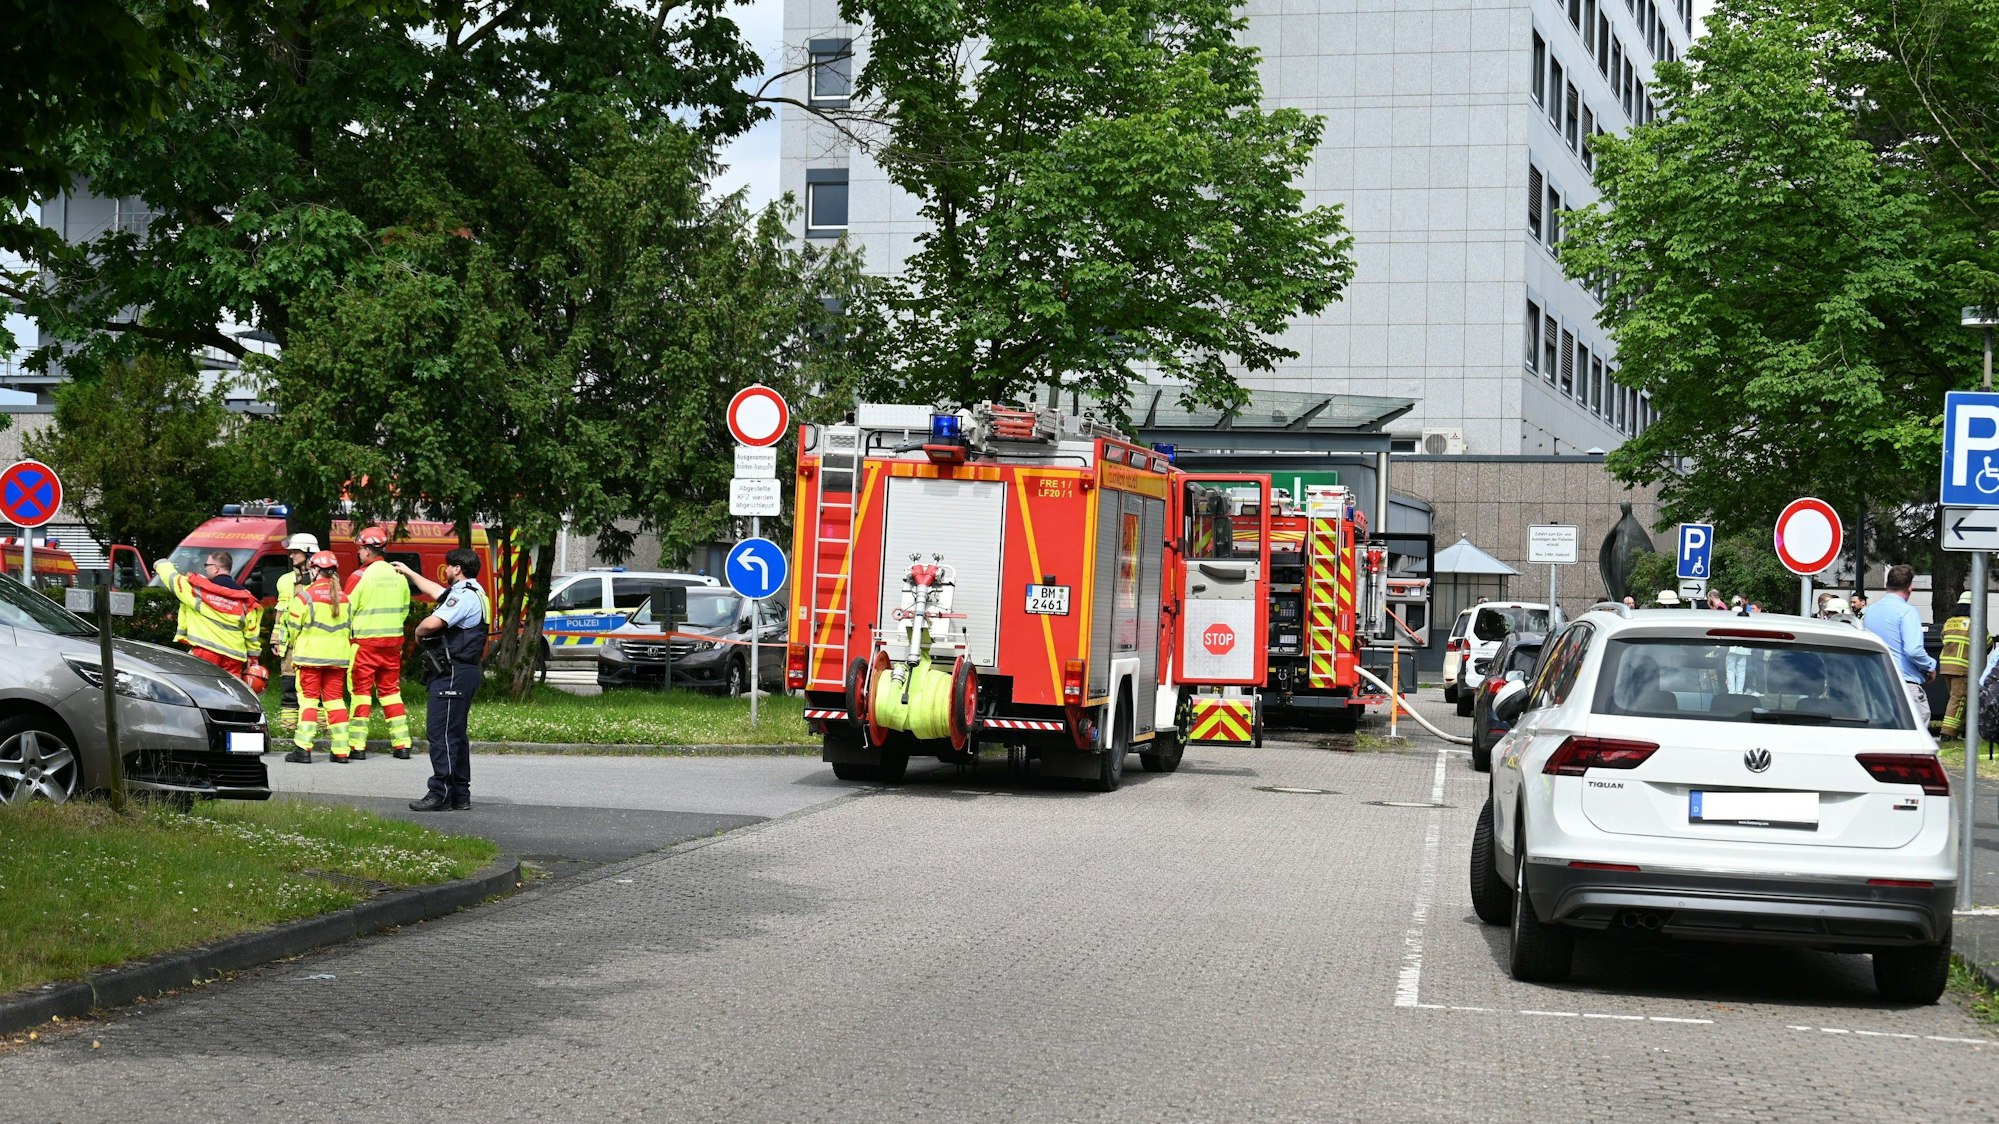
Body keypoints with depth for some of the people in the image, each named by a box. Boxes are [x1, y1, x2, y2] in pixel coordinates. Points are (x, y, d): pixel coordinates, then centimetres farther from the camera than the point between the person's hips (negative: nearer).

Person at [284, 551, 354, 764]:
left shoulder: (306, 595, -8)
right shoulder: (344, 597, 8)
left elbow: (294, 626, -3)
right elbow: (349, 628, 13)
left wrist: (296, 648, 13)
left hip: (310, 655, -4)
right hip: (338, 657, 4)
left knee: (309, 698, -1)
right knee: (335, 699, 7)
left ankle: (303, 748, -7)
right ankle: (341, 750, 4)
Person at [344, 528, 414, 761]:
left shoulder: (359, 576, -11)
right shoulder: (398, 575, 5)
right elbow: (404, 610, 13)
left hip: (365, 642, -5)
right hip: (393, 642, 5)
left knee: (360, 691, 2)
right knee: (391, 691, 11)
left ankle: (358, 746, 0)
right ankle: (402, 744, 8)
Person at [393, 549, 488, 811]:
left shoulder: (464, 596, -16)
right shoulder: (473, 593, 18)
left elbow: (432, 623, -27)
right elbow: (435, 591, 36)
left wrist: (418, 632, -4)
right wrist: (408, 572, 47)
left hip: (453, 673, -11)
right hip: (465, 671, 11)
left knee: (440, 731, -11)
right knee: (455, 733, 14)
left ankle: (441, 795, -13)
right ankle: (460, 795, 18)